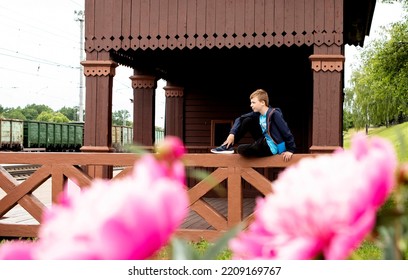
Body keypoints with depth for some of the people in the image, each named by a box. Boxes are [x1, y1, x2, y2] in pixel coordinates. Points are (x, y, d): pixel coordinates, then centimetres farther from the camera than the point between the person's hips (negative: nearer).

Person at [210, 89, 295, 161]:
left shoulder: (274, 114, -22)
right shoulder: (257, 114, 1)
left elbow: (286, 132, -21)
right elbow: (240, 119, 4)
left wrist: (290, 150, -22)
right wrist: (232, 134, -10)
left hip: (273, 147, -8)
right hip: (264, 141, 8)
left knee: (241, 150, -22)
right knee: (247, 120, 0)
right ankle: (229, 145, 2)